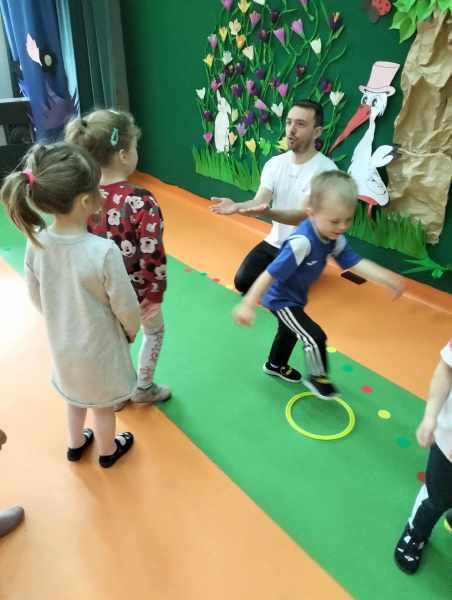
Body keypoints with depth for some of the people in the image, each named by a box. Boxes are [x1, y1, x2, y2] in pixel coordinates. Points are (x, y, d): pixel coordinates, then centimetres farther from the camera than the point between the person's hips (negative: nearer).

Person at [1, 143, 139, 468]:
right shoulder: (104, 251, -34)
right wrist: (132, 330, 0)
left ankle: (75, 445, 56)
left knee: (75, 394, 31)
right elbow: (126, 307, -22)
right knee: (102, 404, 23)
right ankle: (108, 451, 50)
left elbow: (36, 297, -2)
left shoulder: (35, 243, -16)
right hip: (99, 346, -4)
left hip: (62, 343, 5)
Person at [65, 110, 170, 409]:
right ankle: (144, 388, 43)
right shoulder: (142, 202, -27)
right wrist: (156, 295, -8)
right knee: (154, 331, 26)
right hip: (136, 290, -4)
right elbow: (153, 256, -24)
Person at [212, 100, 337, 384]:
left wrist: (267, 211, -47)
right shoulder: (275, 163, -3)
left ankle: (277, 363, 29)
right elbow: (258, 202, -11)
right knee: (243, 280, -15)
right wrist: (237, 206, -33)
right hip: (275, 242, 5)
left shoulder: (325, 170, -21)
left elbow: (304, 215, -31)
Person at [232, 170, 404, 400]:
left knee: (288, 332, 29)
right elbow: (270, 274, -37)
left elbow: (356, 262, -10)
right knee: (315, 337, -6)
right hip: (281, 300, -9)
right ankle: (317, 378, 21)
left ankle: (275, 365, 56)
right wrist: (247, 305, -35)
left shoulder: (334, 238, -13)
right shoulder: (302, 242, -38)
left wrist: (388, 279, -18)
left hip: (295, 297, 9)